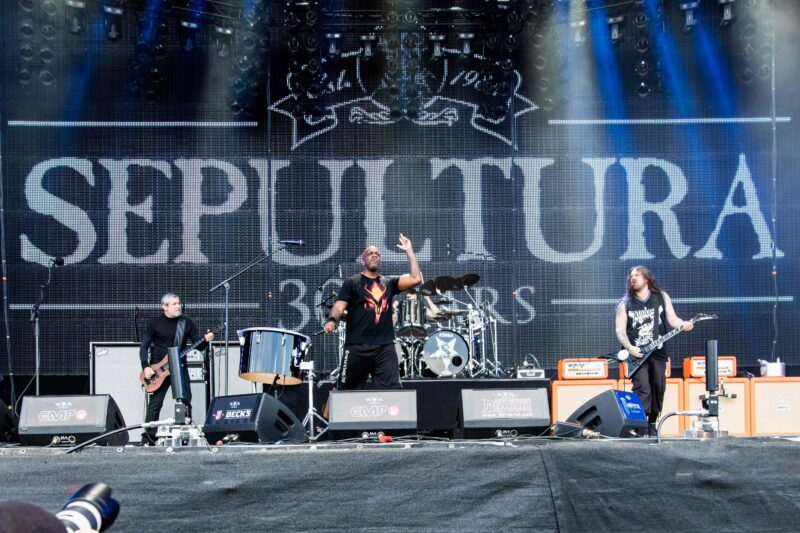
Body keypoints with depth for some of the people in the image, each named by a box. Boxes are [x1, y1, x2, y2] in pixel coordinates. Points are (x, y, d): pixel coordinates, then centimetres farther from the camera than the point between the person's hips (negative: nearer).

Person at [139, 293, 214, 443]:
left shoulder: (187, 323, 5)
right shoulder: (155, 323, -1)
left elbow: (198, 345, 2)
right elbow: (144, 346, -1)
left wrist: (206, 340, -21)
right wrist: (146, 367, -13)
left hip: (179, 368, 3)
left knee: (186, 402, 0)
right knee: (154, 405, -4)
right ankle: (147, 439, 2)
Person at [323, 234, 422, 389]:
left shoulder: (389, 282, 15)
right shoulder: (352, 282, 6)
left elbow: (415, 279, 2)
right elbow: (339, 306, -5)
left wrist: (409, 251, 4)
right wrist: (332, 320, -27)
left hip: (385, 347, 2)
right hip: (357, 347, -2)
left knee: (393, 390, -8)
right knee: (345, 391, 5)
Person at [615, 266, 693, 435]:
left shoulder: (661, 297, 9)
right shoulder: (625, 303, 5)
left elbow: (672, 318, 4)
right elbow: (620, 330, 1)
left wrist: (684, 324, -18)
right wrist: (629, 347, -14)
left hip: (657, 351, 2)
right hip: (636, 353, -2)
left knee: (658, 388, 4)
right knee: (642, 389, -15)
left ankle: (652, 423, 20)